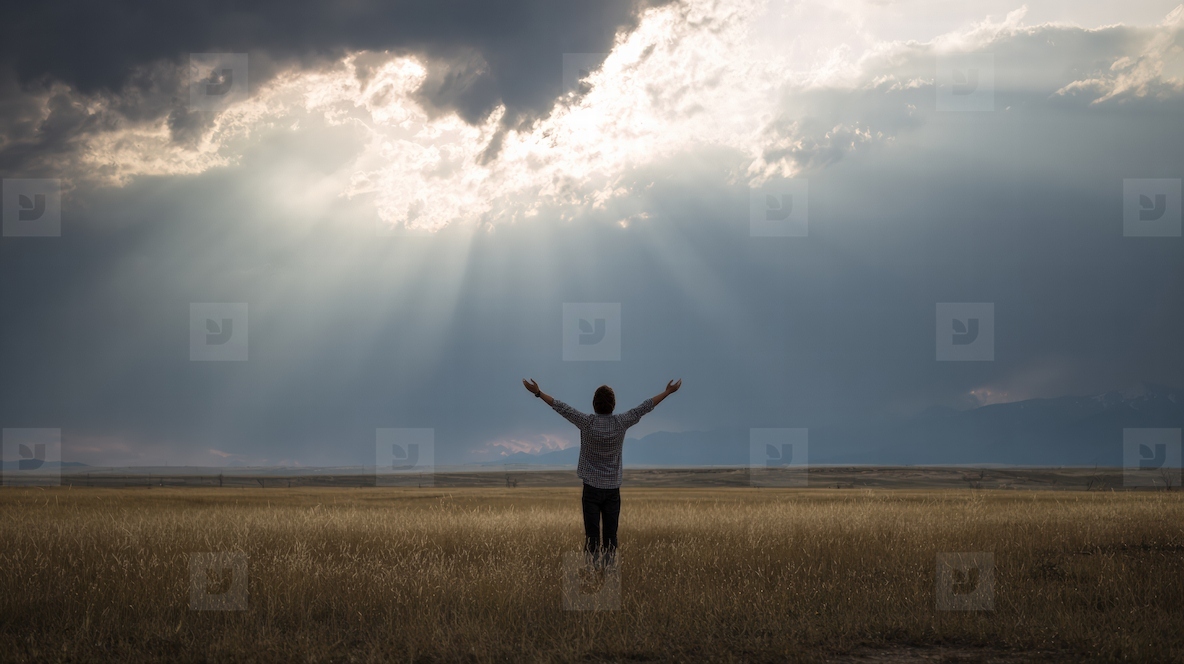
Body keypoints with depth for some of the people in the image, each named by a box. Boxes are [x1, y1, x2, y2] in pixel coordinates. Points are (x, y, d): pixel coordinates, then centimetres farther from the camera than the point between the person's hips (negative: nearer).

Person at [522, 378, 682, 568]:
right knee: (611, 536, 3)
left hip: (592, 488, -2)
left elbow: (561, 407, -7)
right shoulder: (621, 423, -5)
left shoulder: (587, 422, -10)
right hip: (613, 488, 2)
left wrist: (538, 392, -1)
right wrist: (667, 392, 13)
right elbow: (644, 407, 4)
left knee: (592, 536, -1)